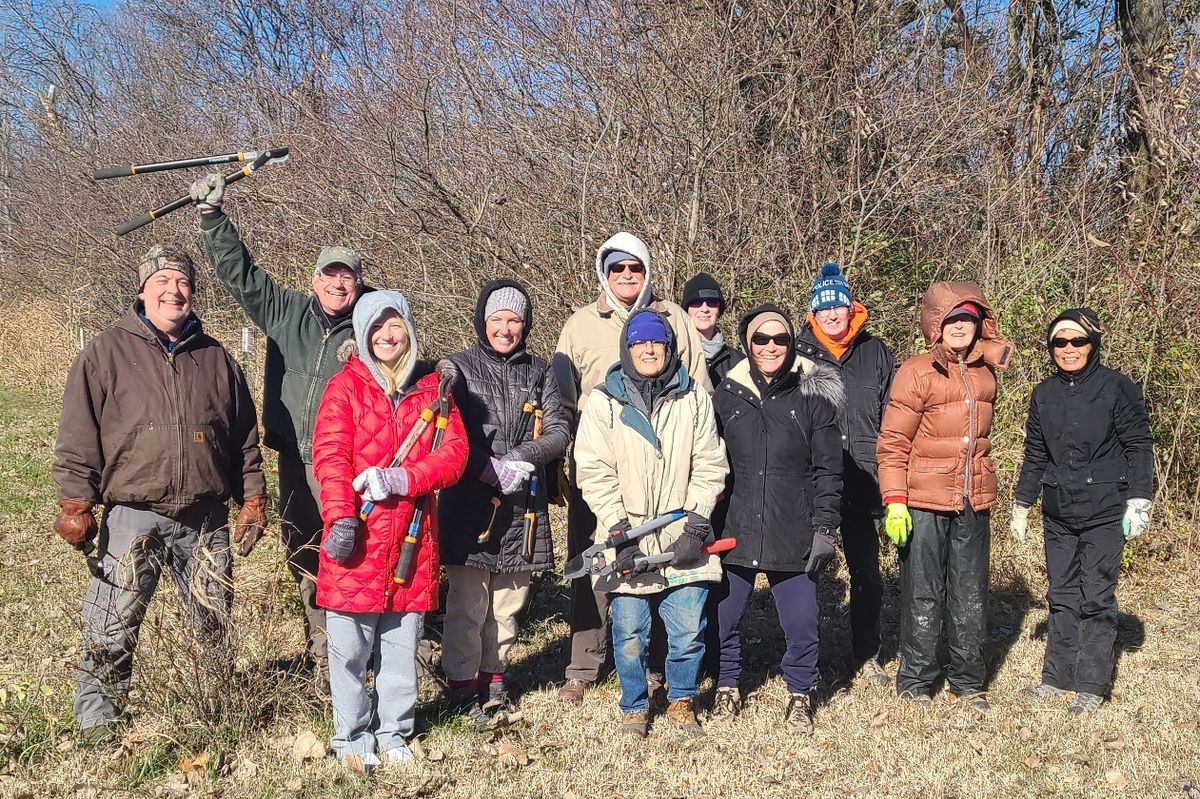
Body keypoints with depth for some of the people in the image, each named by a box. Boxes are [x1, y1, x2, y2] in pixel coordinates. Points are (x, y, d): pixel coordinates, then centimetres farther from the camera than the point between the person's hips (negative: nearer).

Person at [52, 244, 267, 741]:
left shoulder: (215, 358, 11)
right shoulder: (107, 352, 1)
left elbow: (246, 436, 14)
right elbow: (78, 435, -1)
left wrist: (253, 501, 9)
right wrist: (75, 505, -7)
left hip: (205, 519, 3)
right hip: (132, 516, -3)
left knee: (214, 628, 13)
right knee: (111, 630, -1)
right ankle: (97, 719, 15)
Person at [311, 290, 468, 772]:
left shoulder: (431, 389, 10)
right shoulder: (345, 385, 1)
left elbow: (454, 452, -1)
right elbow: (330, 457, -9)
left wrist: (400, 479, -15)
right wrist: (340, 517, -22)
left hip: (412, 537, 3)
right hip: (357, 536, -3)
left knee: (401, 644, 12)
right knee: (350, 646, 4)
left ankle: (393, 733, 26)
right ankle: (353, 737, 19)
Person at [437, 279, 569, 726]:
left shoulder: (539, 373, 13)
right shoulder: (459, 368, 4)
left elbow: (559, 430, 4)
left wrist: (521, 458, -14)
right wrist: (487, 468, -18)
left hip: (523, 505, 4)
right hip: (469, 503, -3)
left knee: (508, 603, 11)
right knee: (468, 604, -3)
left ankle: (493, 679, 25)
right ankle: (462, 688, 9)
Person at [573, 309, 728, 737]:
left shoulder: (694, 397, 7)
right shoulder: (603, 401, 2)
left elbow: (709, 465, 4)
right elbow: (594, 472, -2)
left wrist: (696, 525, -5)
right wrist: (619, 530, -10)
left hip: (682, 541, 1)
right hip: (628, 542, -1)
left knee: (689, 631, 2)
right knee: (629, 634, 3)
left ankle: (681, 701, 26)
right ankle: (634, 706, 26)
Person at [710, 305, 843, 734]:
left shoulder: (813, 396, 0)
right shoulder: (727, 394, 4)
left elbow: (828, 470, 1)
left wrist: (824, 528, -5)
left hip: (794, 535, -1)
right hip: (734, 531, 2)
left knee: (802, 625, 2)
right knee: (722, 616, 8)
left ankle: (799, 694, 26)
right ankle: (727, 686, 32)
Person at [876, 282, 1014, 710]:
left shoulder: (985, 371, 7)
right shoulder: (917, 372, -6)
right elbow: (892, 443, -9)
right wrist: (894, 500, -17)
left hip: (974, 503, 5)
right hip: (924, 503, -5)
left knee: (971, 596, 12)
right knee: (923, 596, 3)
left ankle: (968, 681, 25)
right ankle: (914, 683, 15)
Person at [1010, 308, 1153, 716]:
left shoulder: (1117, 387, -5)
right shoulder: (1044, 393, 9)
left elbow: (1138, 446, -4)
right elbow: (1035, 454, 16)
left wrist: (1138, 501, -10)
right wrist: (1021, 504, 16)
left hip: (1104, 513, -5)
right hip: (1058, 514, 5)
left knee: (1096, 598, -2)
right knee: (1062, 597, 10)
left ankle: (1091, 686, 6)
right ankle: (1056, 677, 17)